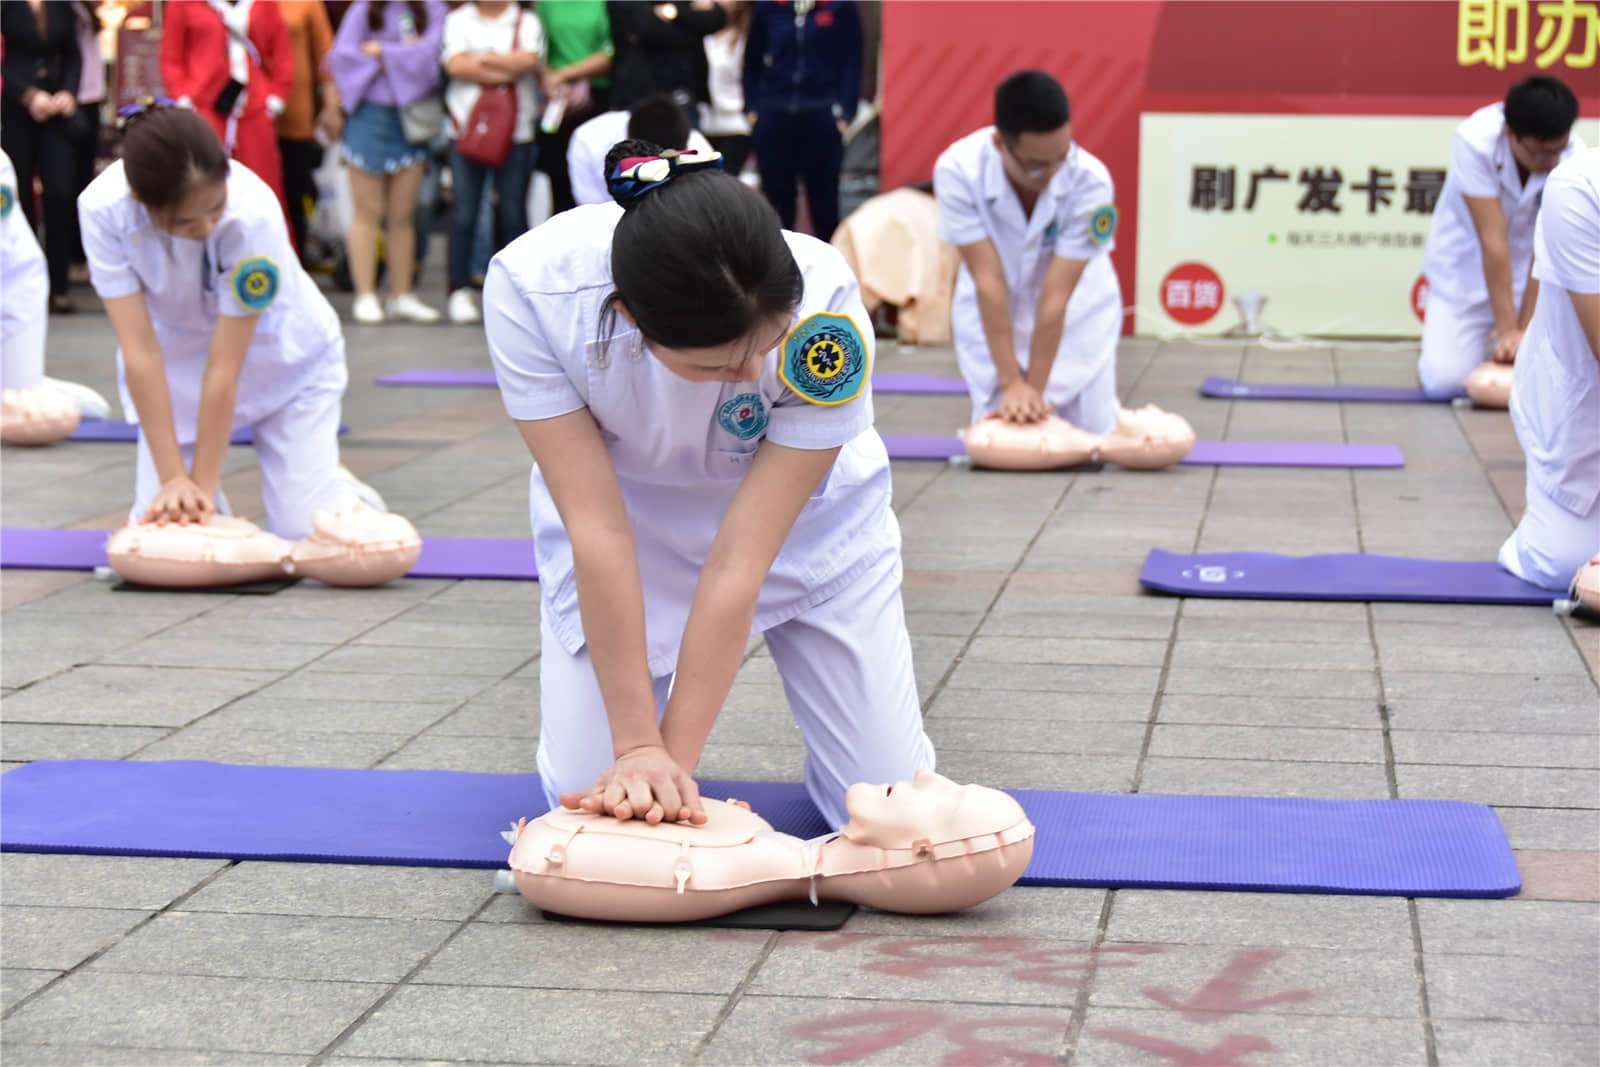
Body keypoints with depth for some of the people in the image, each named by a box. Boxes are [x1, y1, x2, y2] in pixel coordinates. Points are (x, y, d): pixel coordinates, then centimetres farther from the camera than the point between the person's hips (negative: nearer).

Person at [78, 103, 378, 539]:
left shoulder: (253, 214, -35)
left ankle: (343, 487, 22)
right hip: (178, 361, 2)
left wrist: (203, 486, -23)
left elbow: (225, 368, -28)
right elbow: (140, 351, -25)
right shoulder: (102, 209, -29)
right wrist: (174, 478, -24)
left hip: (280, 359, -2)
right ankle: (201, 500, 25)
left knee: (306, 532, -10)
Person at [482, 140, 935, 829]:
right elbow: (598, 529, -30)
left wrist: (674, 759, -28)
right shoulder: (529, 289, -35)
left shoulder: (825, 313, -36)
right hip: (623, 508, 0)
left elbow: (738, 561, -31)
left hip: (805, 513, 0)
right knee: (589, 793, -5)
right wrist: (638, 748, -27)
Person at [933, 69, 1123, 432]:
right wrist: (1012, 384, -27)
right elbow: (988, 281, -28)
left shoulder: (1090, 181, -32)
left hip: (1076, 309, 0)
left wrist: (1035, 389, -23)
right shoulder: (958, 171, -31)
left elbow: (1056, 296, -28)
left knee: (1091, 428, -1)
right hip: (991, 311, 0)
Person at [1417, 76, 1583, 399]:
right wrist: (1509, 330, -29)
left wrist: (1525, 329, -22)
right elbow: (1493, 242, -30)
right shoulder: (1475, 142, -28)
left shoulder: (1573, 156, -22)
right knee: (1445, 381, -15)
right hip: (1465, 272, -2)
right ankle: (1439, 341, 19)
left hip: (1529, 278, 2)